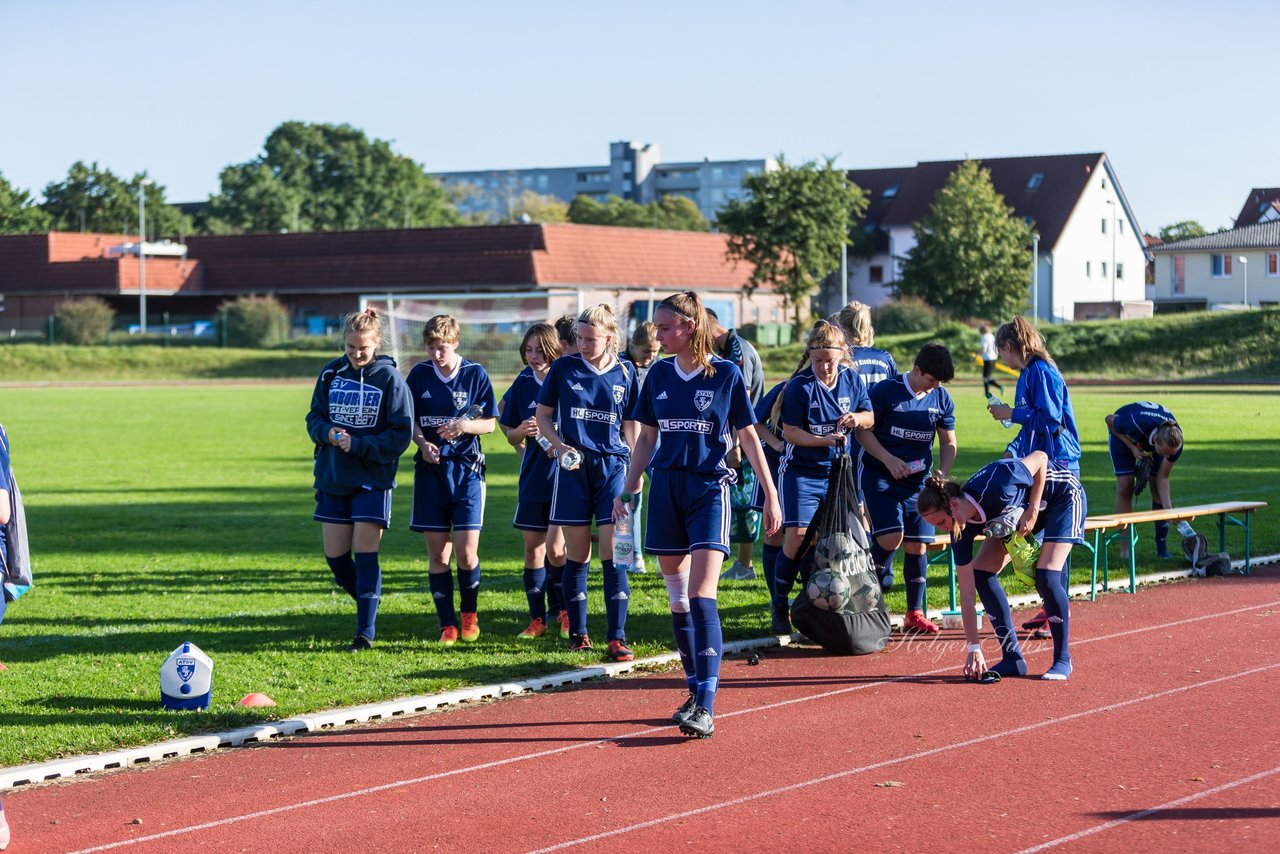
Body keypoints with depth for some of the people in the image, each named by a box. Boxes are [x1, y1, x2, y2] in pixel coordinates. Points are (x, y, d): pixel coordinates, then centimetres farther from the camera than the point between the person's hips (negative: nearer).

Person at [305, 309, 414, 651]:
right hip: (332, 478, 5)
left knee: (365, 553, -7)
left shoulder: (390, 378, -8)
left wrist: (358, 445, -19)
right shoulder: (332, 373, 5)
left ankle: (365, 632, -1)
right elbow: (314, 417, 10)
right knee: (335, 556, 5)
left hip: (372, 479, -5)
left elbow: (400, 435, -10)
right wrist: (328, 433, -12)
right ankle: (369, 603, 30)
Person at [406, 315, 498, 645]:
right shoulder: (419, 374, 3)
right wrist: (422, 442, -10)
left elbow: (489, 423, 2)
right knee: (437, 554, 2)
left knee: (466, 552, -8)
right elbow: (409, 420, 9)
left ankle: (470, 614, 16)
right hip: (430, 470, 2)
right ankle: (448, 625, 11)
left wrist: (465, 425, -18)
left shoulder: (475, 374, -3)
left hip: (466, 469, -2)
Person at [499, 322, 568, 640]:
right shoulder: (523, 384, 4)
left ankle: (564, 611, 10)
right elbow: (511, 435, 11)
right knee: (532, 549, 6)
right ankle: (538, 618, 15)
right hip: (533, 477, 4)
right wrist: (521, 432, -10)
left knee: (555, 548, -10)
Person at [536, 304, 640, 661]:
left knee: (613, 550, -7)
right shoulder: (564, 367, 3)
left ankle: (617, 637, -6)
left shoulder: (625, 373, 5)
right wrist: (560, 444, -8)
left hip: (612, 464, 0)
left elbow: (631, 424, 13)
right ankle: (578, 632, 15)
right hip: (573, 467, 0)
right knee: (577, 553, 4)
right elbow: (543, 415, 9)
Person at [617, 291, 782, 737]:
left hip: (710, 487, -5)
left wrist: (771, 495, 1)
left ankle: (706, 707, -19)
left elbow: (748, 436, 2)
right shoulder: (659, 374, 8)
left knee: (701, 596, -15)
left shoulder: (725, 373, -3)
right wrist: (627, 491, 11)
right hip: (666, 488, 5)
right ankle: (695, 691, 18)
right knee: (678, 598, 7)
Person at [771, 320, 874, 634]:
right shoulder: (799, 386, -13)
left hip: (838, 473, 4)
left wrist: (857, 418, -14)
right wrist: (824, 439, -26)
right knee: (796, 538, -12)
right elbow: (790, 432, -12)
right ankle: (780, 605, 1)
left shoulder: (852, 379, 0)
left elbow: (869, 418, 9)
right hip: (801, 471, -4)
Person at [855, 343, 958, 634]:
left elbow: (948, 441, 13)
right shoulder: (885, 391, -9)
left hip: (918, 481, 4)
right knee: (891, 537, -19)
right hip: (880, 477, -4)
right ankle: (875, 583, 9)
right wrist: (889, 460, -17)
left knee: (917, 545, 0)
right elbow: (863, 431, -5)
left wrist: (943, 473, -4)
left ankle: (915, 614, 9)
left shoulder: (941, 399, 4)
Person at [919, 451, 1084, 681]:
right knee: (980, 574, -7)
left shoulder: (992, 487, -39)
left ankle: (1063, 660, -3)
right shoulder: (961, 530, -20)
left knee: (1046, 577, -21)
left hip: (1063, 495, -6)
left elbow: (1040, 458, -24)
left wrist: (1032, 511, -26)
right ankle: (1013, 658, 1)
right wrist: (974, 648, -19)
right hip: (1018, 510, 6)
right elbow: (966, 592, -17)